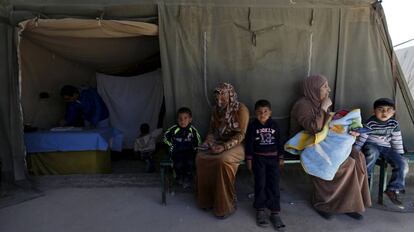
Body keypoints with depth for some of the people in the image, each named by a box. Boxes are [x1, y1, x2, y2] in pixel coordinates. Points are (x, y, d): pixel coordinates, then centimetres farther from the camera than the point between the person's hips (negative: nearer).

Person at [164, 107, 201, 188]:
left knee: (190, 163, -28)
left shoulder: (193, 130, -2)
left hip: (189, 151, 1)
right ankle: (180, 177, 7)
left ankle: (188, 179, -2)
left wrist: (194, 148, 1)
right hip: (177, 152, -1)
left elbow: (198, 141, 11)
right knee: (178, 164, -26)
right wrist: (171, 146, 3)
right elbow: (166, 137, 6)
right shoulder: (174, 129, -8)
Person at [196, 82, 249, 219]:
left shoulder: (241, 109, -10)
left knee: (223, 160, -36)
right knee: (200, 157, -22)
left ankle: (226, 206, -18)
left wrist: (225, 146, -27)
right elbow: (212, 130, 15)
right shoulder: (216, 110, 9)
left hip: (235, 145, -5)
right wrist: (209, 141, -7)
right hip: (218, 143, 6)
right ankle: (207, 199, -5)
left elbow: (241, 134, -16)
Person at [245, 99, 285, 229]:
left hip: (273, 158, 2)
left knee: (274, 184, 0)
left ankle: (275, 212, 9)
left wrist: (280, 157, 8)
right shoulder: (253, 126, -4)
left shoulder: (274, 125, 3)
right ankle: (260, 210, 13)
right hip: (258, 158, -2)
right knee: (260, 184, -1)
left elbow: (278, 142, 9)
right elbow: (249, 143, -3)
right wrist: (249, 159, -6)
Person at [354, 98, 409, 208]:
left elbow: (397, 140, 10)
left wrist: (399, 156, 10)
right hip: (371, 145, -4)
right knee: (373, 153, -40)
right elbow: (361, 138, -12)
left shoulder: (394, 124, -1)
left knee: (403, 163, -15)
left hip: (386, 147, 5)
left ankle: (393, 189, -6)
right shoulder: (370, 123, -14)